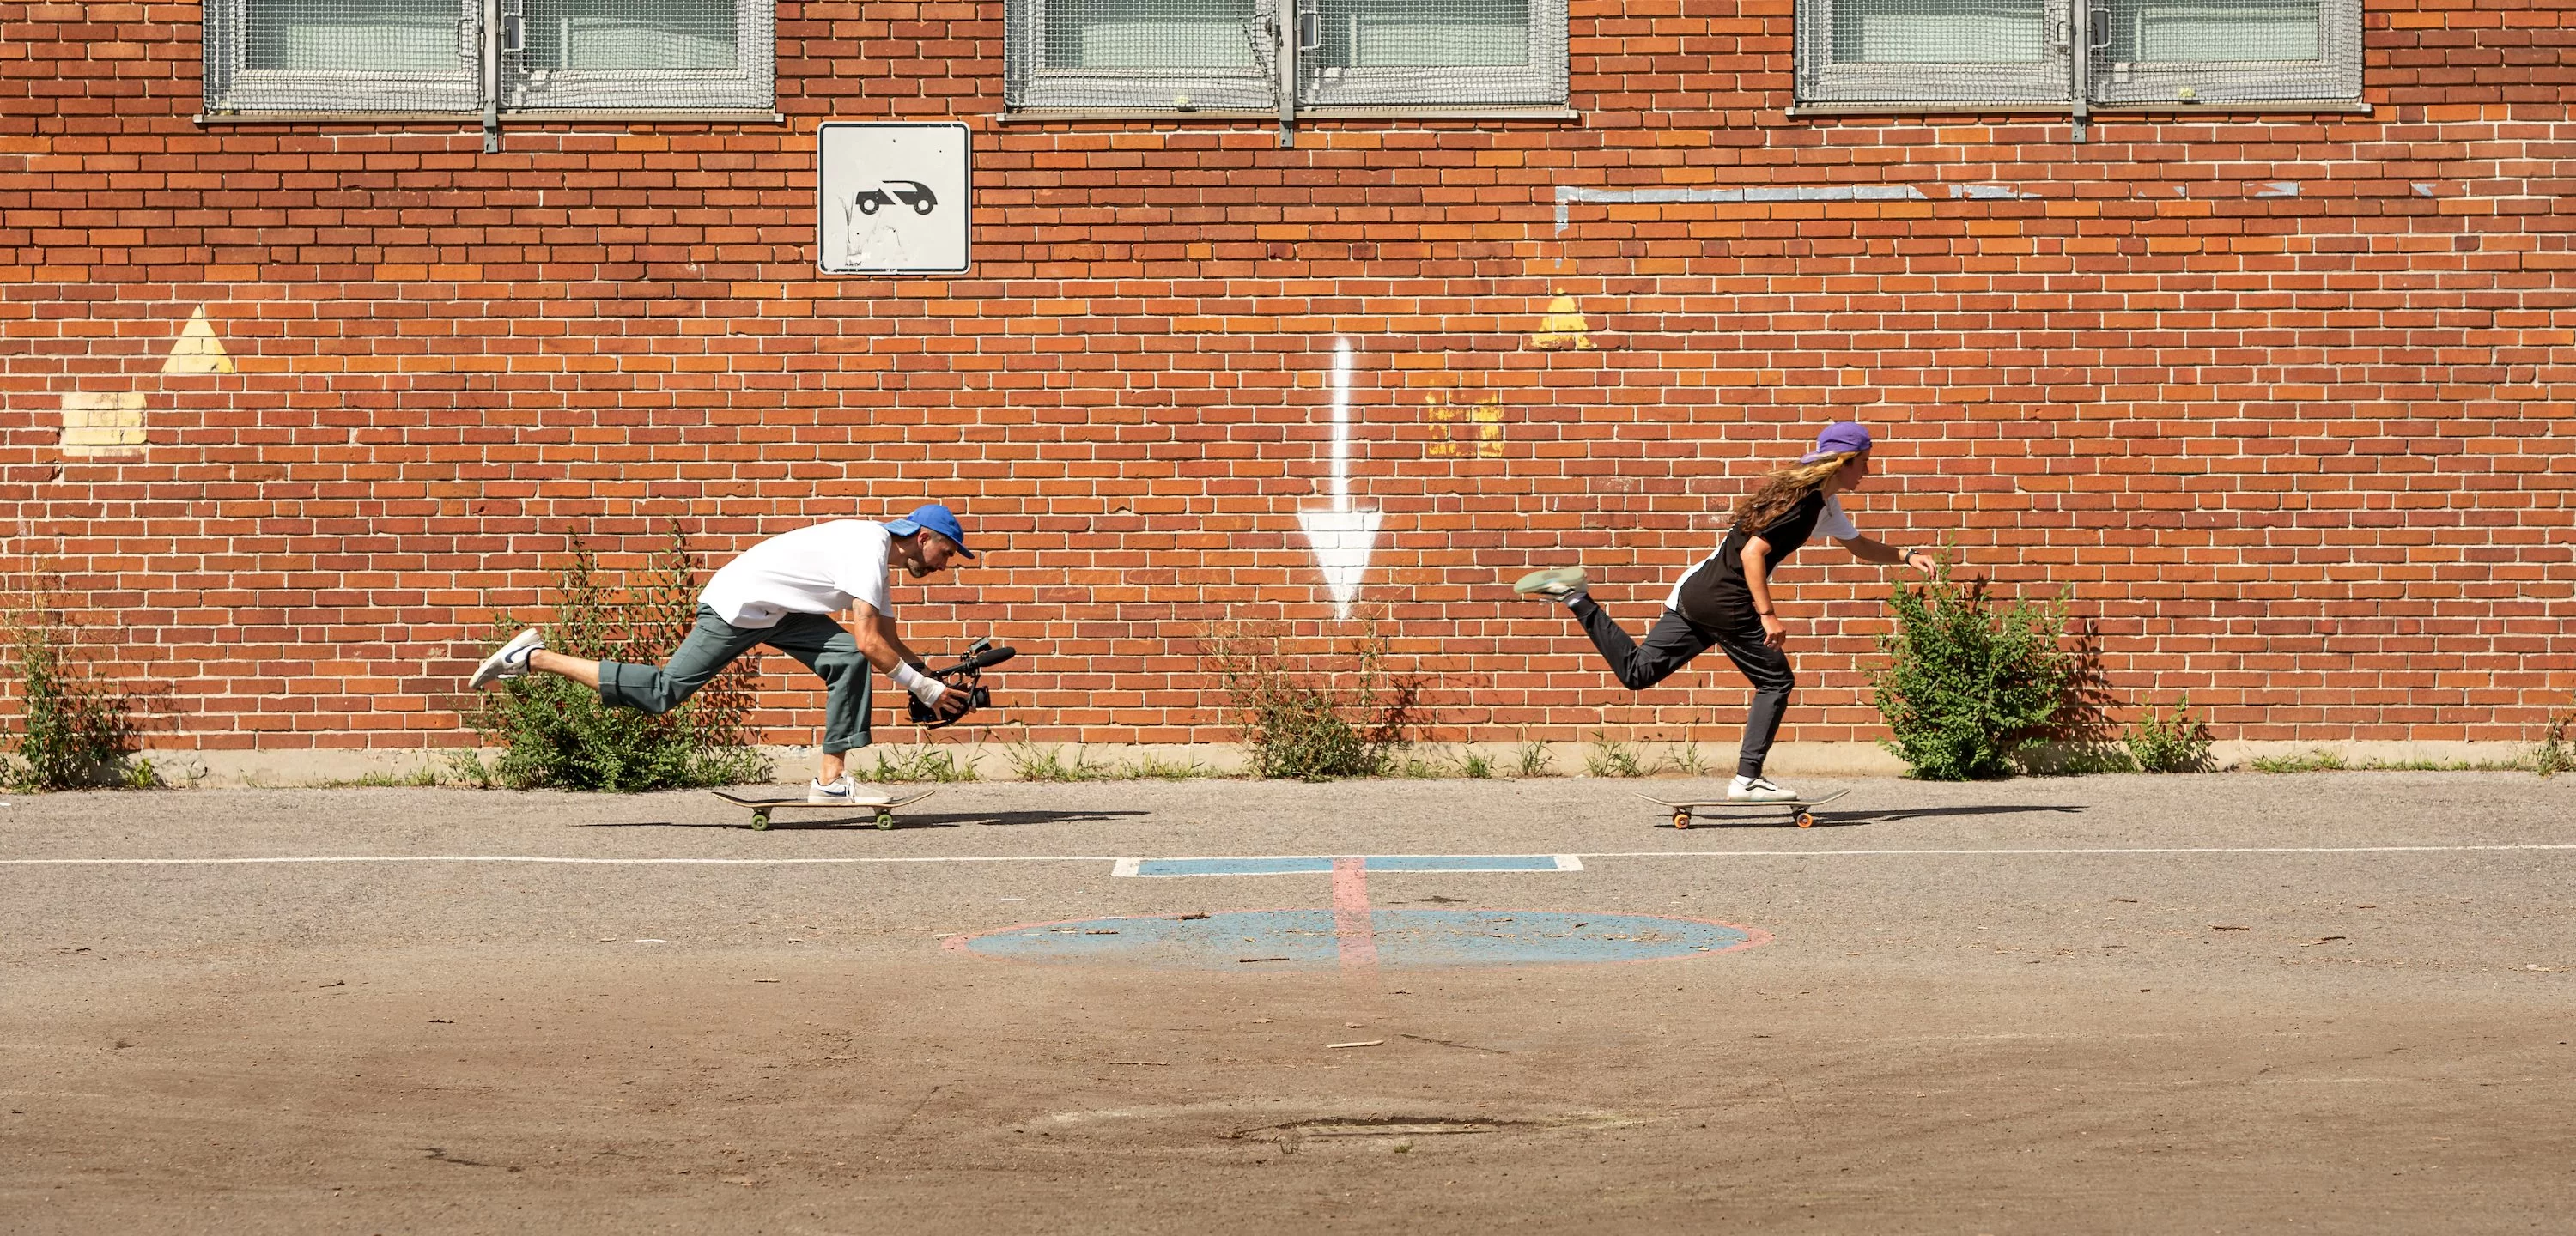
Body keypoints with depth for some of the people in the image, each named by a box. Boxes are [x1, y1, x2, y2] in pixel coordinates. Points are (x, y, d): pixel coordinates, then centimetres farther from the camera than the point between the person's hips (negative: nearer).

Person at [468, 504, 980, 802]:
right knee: (664, 691, -9)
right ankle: (534, 658, -4)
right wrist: (926, 689, -20)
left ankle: (831, 779, -3)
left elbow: (890, 643, 19)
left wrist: (935, 677, 8)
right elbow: (868, 639, -25)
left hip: (774, 611, 9)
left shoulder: (880, 556, 12)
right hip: (736, 607, -9)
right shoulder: (870, 547, -19)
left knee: (846, 661, -2)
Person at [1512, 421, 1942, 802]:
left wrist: (1906, 556, 18)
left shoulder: (1825, 503, 17)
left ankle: (1576, 598, 5)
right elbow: (1752, 552, -20)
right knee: (1776, 681, 3)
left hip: (1696, 593, 9)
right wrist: (1768, 614, -21)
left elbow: (1858, 545, 32)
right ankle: (1748, 779, 3)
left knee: (1637, 672, 9)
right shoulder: (1801, 501, -14)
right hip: (1727, 603, -9)